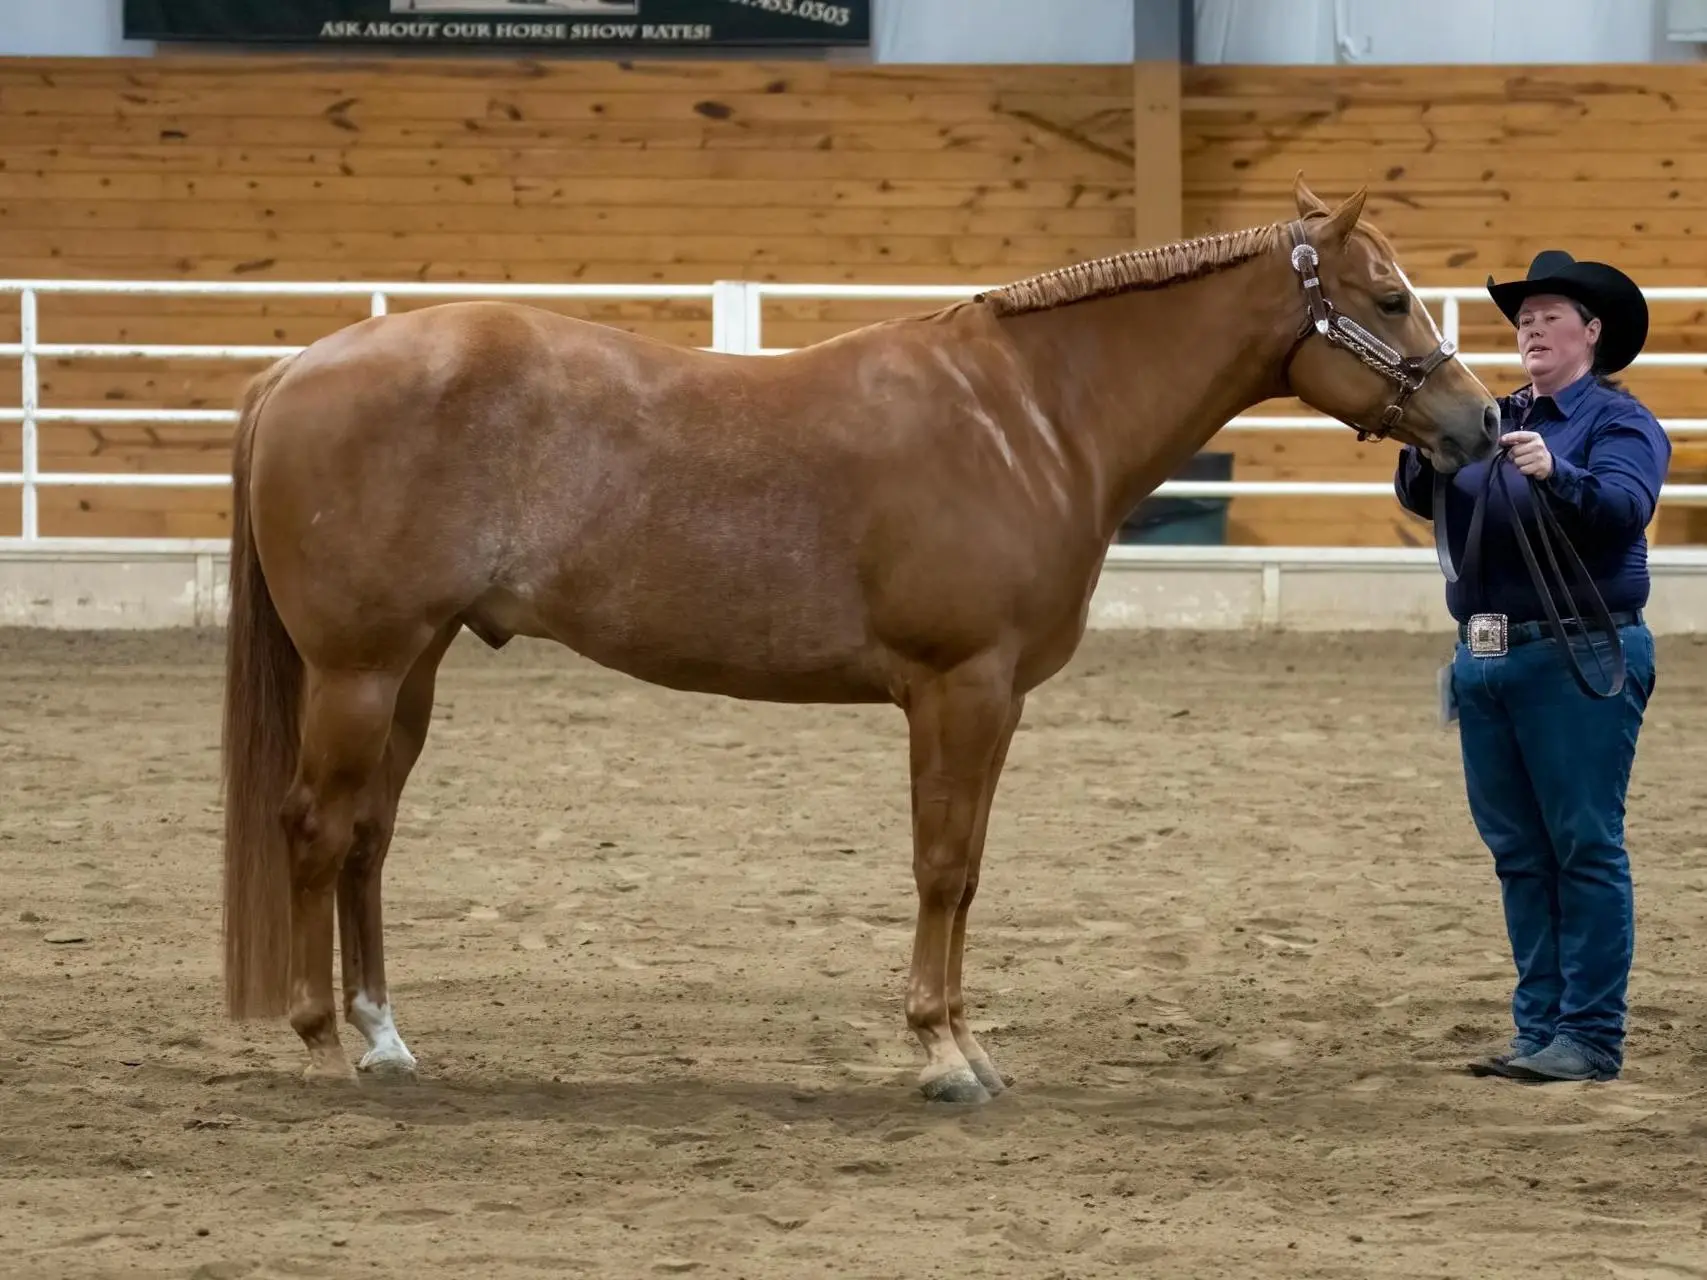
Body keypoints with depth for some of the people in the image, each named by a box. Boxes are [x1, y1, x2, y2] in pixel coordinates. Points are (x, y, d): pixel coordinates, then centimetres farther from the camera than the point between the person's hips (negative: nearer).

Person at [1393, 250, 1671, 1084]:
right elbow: (1422, 499, 6)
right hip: (1485, 662, 7)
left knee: (1585, 850, -6)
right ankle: (1539, 1028, 15)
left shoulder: (1619, 422, -2)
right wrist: (1425, 455, -16)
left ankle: (1592, 1037, -5)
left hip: (1577, 661, -7)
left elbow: (1626, 506, -20)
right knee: (1519, 854, 9)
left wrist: (1558, 475, -38)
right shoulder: (1493, 422, 16)